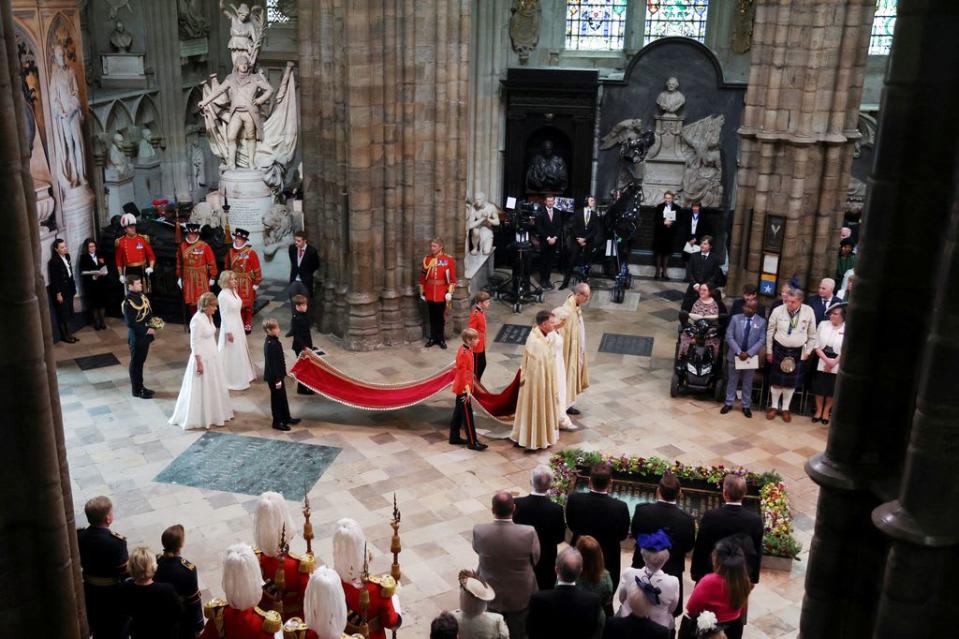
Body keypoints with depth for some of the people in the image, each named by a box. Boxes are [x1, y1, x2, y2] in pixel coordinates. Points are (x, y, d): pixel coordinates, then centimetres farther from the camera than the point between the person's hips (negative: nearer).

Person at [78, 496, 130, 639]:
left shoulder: (79, 536, -13)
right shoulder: (116, 542, -31)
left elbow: (80, 563, 1)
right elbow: (126, 572, -24)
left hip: (90, 591, 5)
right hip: (113, 593, -5)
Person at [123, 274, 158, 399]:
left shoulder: (141, 296, 4)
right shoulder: (128, 302, -22)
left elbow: (149, 313, 14)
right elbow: (130, 323, -23)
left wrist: (153, 328, 2)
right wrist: (147, 330, -20)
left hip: (145, 335, 8)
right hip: (136, 336, -8)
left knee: (141, 361, 19)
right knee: (136, 363, 6)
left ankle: (140, 386, 32)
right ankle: (136, 390, 19)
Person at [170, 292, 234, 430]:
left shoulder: (209, 317, 4)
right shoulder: (197, 320, -23)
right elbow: (194, 344, -22)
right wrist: (199, 363, -21)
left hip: (212, 357, 9)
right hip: (202, 359, -9)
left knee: (214, 387, 20)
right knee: (202, 389, 3)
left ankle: (214, 413, 35)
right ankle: (199, 418, 17)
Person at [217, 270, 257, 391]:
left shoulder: (233, 291, 3)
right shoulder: (223, 295, -22)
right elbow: (224, 315, -21)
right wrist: (228, 332, -20)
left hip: (238, 325, 9)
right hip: (230, 327, -9)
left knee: (239, 352, 19)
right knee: (231, 354, 2)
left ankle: (239, 378, 34)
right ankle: (232, 380, 14)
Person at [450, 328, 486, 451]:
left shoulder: (467, 350, 7)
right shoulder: (464, 354, -23)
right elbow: (463, 374, -24)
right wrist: (468, 391, -24)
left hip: (461, 388, 10)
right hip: (463, 389, -10)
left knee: (458, 413, 17)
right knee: (468, 415, -3)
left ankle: (454, 437, 27)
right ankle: (472, 442, 3)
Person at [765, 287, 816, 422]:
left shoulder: (808, 312, -12)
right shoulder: (778, 311, -14)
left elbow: (812, 334, 2)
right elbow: (770, 332, -2)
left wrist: (808, 351, 4)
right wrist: (769, 351, 2)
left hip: (797, 352, 1)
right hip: (779, 349, -1)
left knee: (791, 381, 10)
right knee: (777, 380, 8)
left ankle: (786, 408, 26)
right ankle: (774, 406, 26)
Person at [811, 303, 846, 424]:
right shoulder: (823, 324, -3)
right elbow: (817, 346, -2)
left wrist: (833, 362, -15)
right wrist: (826, 360, -13)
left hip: (837, 366, -2)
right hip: (821, 363, 2)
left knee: (832, 390, 10)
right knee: (819, 388, 8)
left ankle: (826, 411, 29)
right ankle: (818, 410, 27)